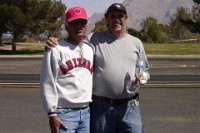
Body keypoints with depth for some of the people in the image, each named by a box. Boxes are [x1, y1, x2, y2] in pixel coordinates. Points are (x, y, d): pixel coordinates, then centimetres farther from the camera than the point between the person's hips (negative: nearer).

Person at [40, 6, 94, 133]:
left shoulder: (91, 49, 13)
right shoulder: (56, 50, -5)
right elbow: (48, 83, -8)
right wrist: (52, 114, -13)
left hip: (86, 111, 6)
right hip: (65, 112, -6)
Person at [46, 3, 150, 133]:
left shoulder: (136, 42, 11)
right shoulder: (94, 39, 3)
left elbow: (145, 70, 18)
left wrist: (142, 77, -4)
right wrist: (54, 43, -14)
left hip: (130, 107, 2)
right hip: (101, 107, -1)